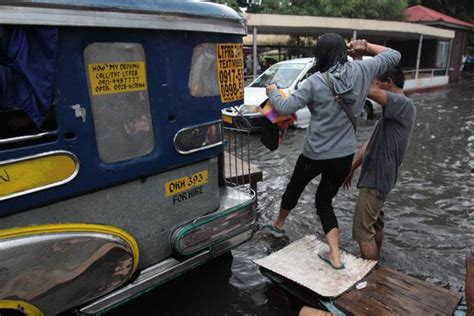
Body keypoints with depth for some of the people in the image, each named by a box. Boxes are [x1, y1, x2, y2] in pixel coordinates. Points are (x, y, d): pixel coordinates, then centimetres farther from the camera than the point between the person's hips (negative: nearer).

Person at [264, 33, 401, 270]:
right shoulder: (360, 71, -4)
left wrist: (272, 92, 4)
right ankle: (335, 255, 16)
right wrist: (365, 45, 11)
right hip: (345, 155, 4)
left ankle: (278, 223, 50)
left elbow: (286, 107, -14)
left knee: (295, 186, 24)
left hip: (316, 154, -3)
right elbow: (393, 56, 10)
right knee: (324, 200, 20)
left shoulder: (316, 81, -15)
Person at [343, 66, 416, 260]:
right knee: (374, 225, 22)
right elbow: (371, 143, 15)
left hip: (376, 179, -10)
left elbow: (370, 91, -35)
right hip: (376, 177, 10)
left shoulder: (404, 105, -17)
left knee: (362, 232, -3)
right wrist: (352, 168, 14)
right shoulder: (393, 111, 14)